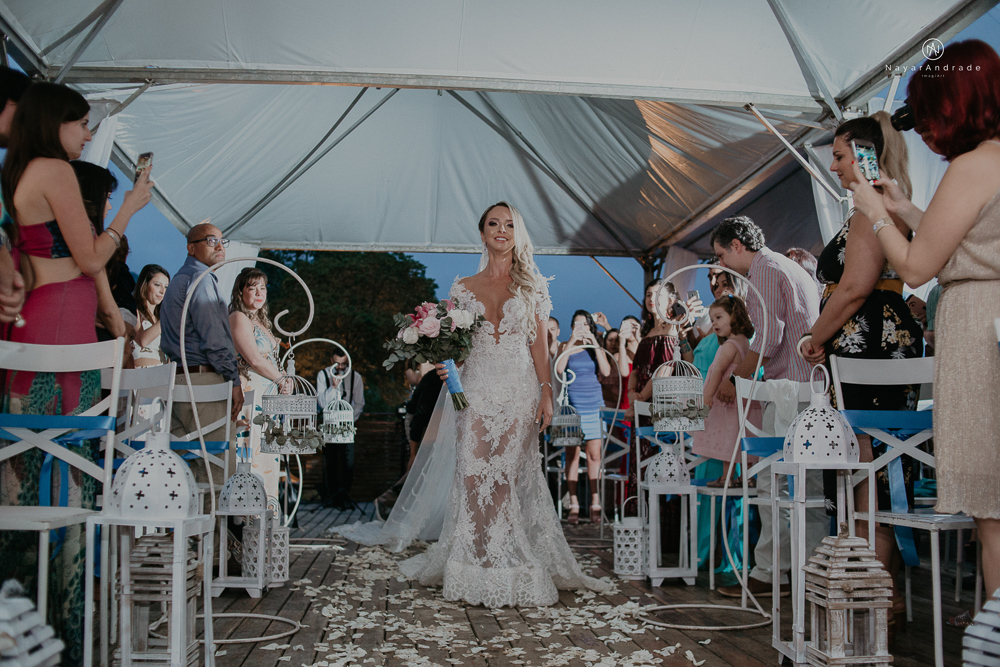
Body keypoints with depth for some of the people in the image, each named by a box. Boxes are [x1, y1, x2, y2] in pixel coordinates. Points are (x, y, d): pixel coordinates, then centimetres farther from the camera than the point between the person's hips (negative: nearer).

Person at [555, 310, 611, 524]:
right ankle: (574, 505, 1)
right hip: (571, 404, -1)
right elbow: (559, 370, -11)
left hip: (594, 404, 1)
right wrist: (572, 342, -12)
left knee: (594, 454, -2)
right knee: (572, 454, -3)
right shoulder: (566, 347, 7)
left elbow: (606, 372, -6)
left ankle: (595, 504, 4)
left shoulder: (597, 348, 11)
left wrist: (594, 343, -8)